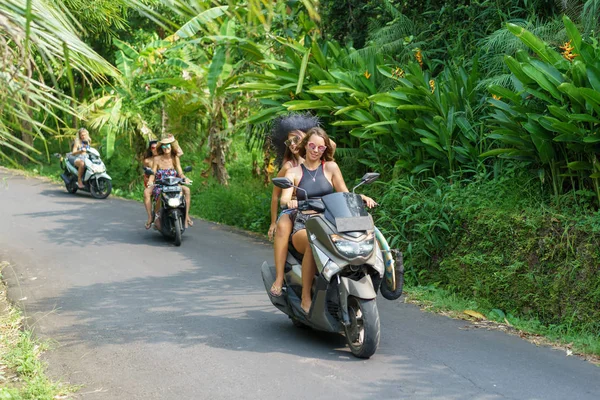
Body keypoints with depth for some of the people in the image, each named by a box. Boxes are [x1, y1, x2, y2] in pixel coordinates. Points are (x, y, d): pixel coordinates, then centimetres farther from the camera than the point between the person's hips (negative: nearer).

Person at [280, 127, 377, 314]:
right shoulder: (294, 172, 10)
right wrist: (289, 201, -30)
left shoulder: (330, 167, 13)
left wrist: (362, 197, -10)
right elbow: (284, 198, -6)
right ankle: (306, 298, -32)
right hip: (304, 225, -2)